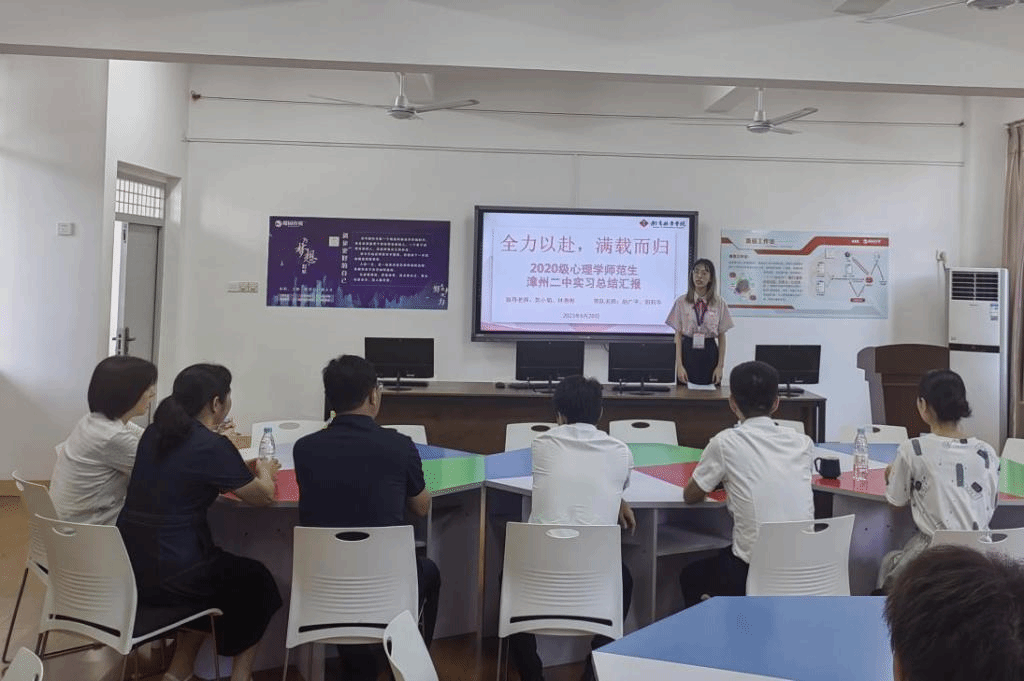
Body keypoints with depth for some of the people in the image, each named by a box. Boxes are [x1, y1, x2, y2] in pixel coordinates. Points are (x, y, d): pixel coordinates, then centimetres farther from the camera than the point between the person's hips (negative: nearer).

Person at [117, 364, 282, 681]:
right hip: (168, 574, -7)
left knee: (216, 566, 31)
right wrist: (264, 471, 18)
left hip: (128, 567, 7)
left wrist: (245, 468, 27)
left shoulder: (153, 434, 6)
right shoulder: (213, 446, -16)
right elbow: (263, 495, -4)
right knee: (257, 581, 19)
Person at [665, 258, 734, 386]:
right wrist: (679, 365, -6)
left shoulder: (719, 303, 4)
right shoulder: (681, 302, 3)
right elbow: (678, 335, 2)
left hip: (709, 353, 0)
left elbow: (722, 337, 6)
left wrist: (720, 366, 0)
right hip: (687, 352, 0)